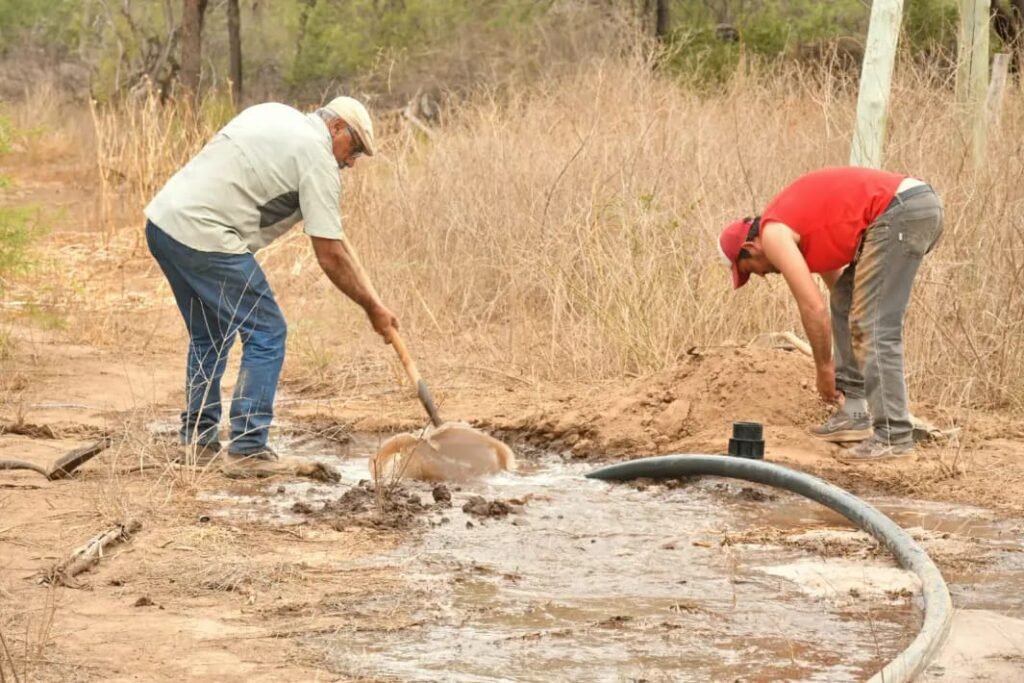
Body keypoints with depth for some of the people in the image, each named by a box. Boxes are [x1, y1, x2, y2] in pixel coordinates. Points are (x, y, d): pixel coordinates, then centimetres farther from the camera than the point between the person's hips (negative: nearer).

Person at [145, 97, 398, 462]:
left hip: (161, 219, 9)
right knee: (266, 332, -1)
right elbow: (330, 256, -7)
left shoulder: (274, 114, 19)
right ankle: (248, 446, -4)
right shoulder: (318, 158, -5)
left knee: (209, 335, 22)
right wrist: (372, 307, 2)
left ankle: (198, 438, 23)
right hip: (203, 237, -9)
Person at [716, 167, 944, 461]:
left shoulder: (772, 235, -2)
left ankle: (892, 434, -7)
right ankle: (854, 412, 19)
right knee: (845, 301, 19)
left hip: (900, 212, -10)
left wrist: (824, 369, 4)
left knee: (877, 327, -7)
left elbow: (813, 308, -7)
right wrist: (837, 368, 33)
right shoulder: (800, 222, 26)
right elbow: (835, 279, 31)